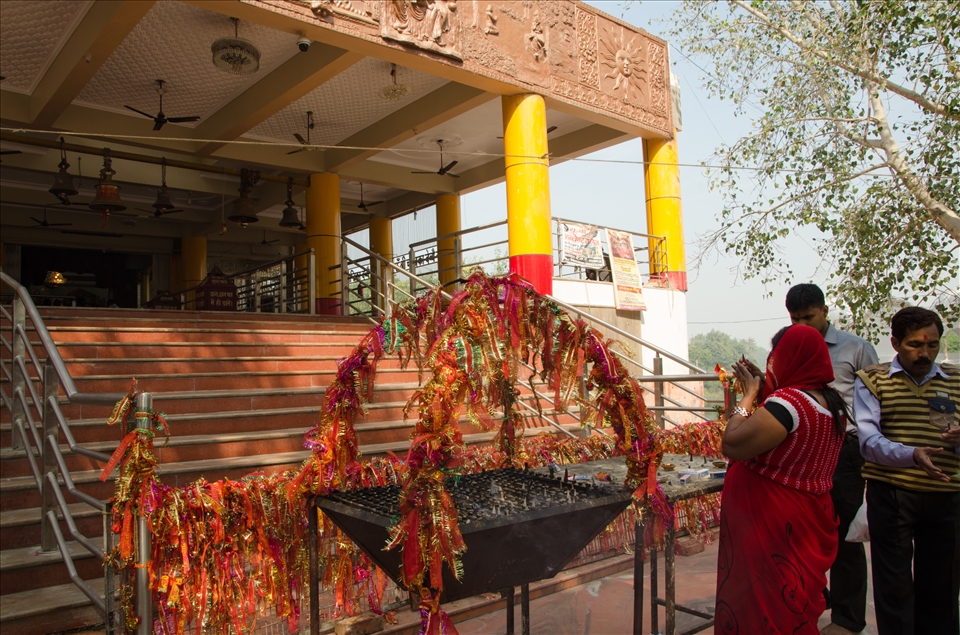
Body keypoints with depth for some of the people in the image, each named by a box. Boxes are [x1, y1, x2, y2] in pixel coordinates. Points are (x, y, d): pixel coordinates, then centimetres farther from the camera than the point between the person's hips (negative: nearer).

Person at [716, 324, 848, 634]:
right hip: (810, 517, 9)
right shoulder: (831, 401, 5)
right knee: (796, 608, 21)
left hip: (774, 524, -9)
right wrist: (762, 390, 8)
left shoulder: (789, 400, -24)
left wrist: (749, 395, -15)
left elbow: (731, 445, -27)